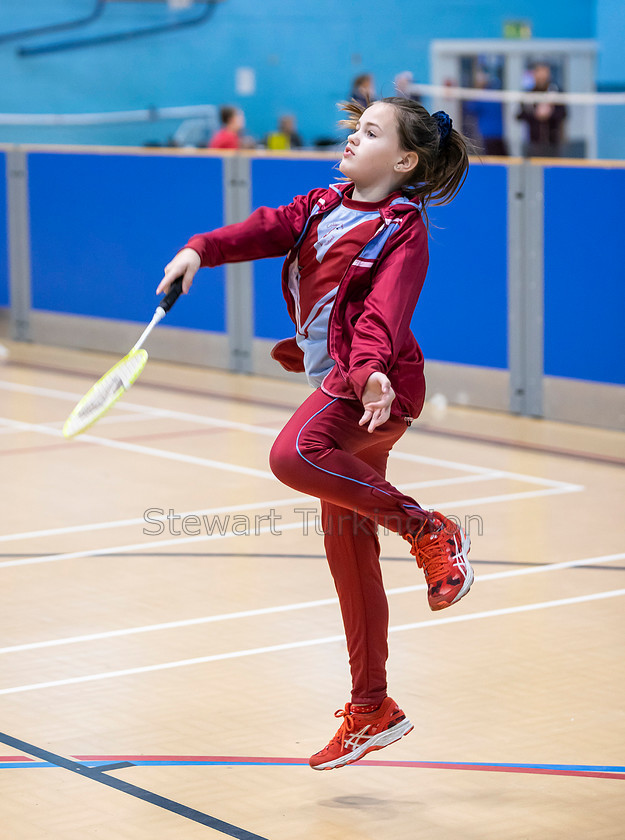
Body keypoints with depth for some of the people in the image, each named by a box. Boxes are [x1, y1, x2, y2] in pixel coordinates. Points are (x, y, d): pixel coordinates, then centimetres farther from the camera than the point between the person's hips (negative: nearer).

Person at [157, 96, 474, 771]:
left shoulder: (403, 230, -7)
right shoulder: (324, 206, 15)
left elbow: (385, 309, -23)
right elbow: (266, 229, 2)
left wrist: (370, 369, -40)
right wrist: (202, 249, -17)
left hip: (376, 389, -8)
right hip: (336, 384, 8)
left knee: (292, 455, -35)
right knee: (347, 553, 11)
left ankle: (431, 532, -18)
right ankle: (371, 711, 20)